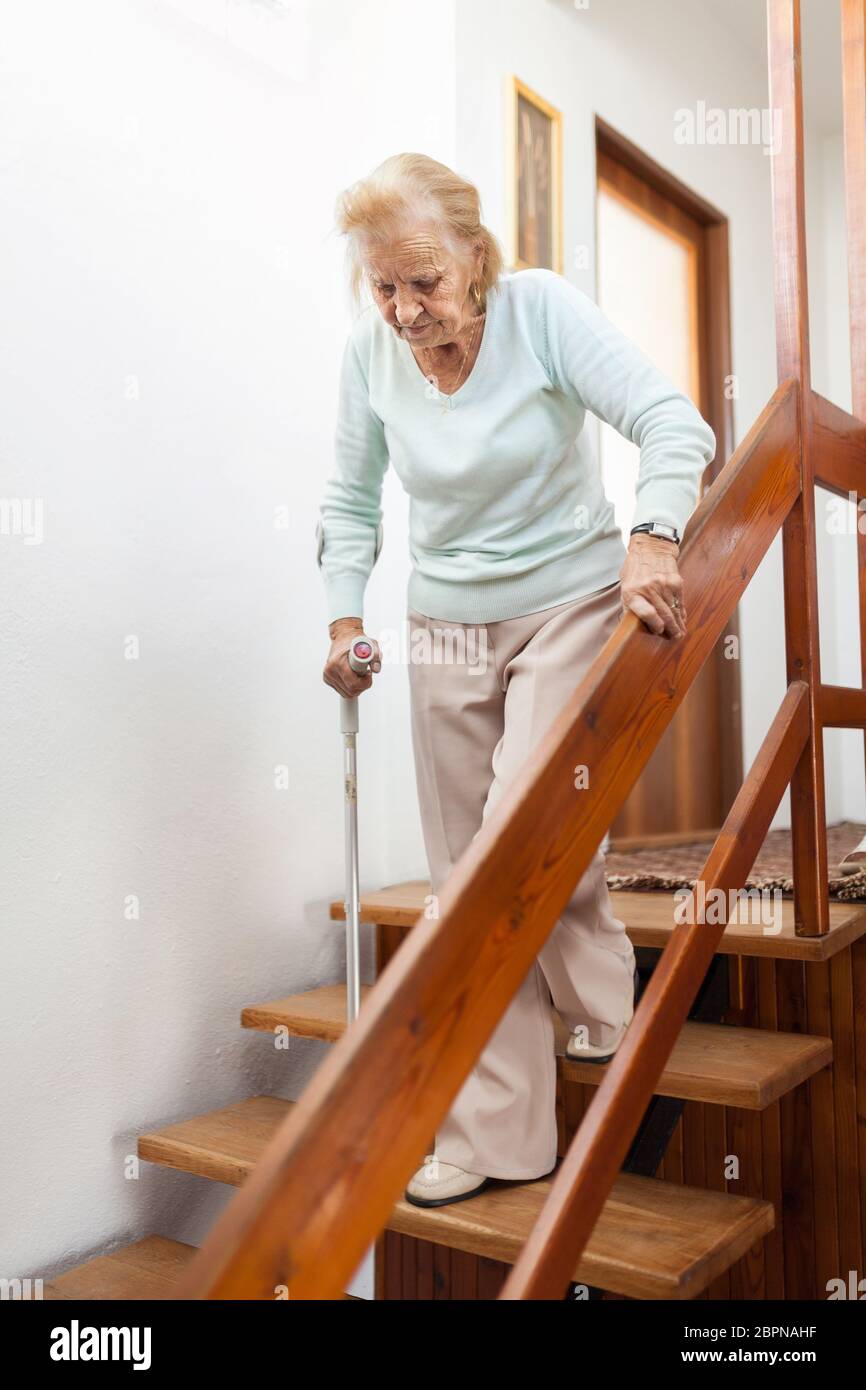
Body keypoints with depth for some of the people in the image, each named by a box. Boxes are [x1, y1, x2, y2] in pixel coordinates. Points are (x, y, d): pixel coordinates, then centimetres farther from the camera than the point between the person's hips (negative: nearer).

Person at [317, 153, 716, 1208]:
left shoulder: (540, 309, -12)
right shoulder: (368, 353, -4)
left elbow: (671, 425, -18)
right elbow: (350, 500, 7)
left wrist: (652, 537, -33)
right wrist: (344, 617, -1)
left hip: (569, 603, -3)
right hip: (447, 628, 4)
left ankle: (603, 1018, 15)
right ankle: (497, 1136, 17)